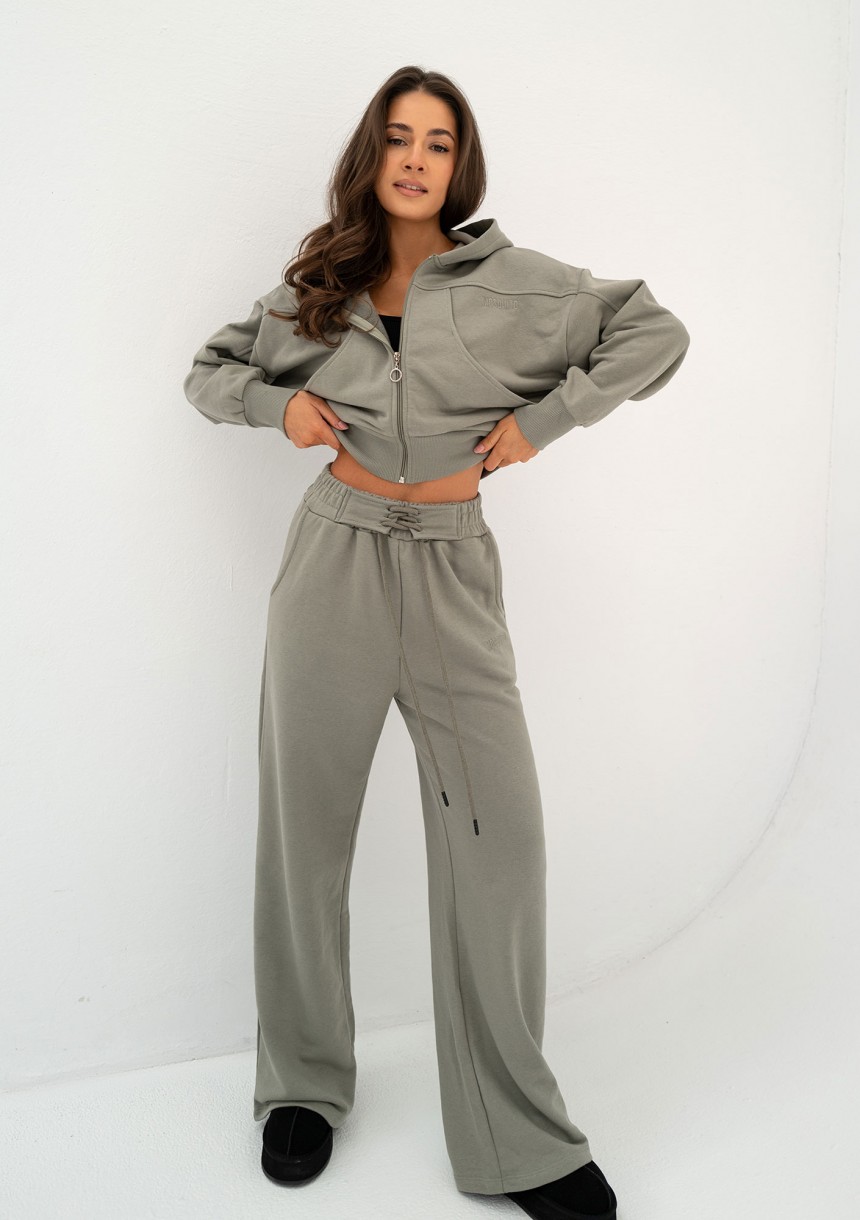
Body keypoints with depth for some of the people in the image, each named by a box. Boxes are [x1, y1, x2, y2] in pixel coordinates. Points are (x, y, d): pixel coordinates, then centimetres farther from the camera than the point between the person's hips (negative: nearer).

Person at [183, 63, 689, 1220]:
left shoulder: (512, 280, 3)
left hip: (452, 571, -1)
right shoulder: (316, 289, 9)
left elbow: (656, 333, 5)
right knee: (305, 829, 6)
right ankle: (305, 1085, 25)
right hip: (335, 560, 2)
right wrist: (277, 404, 0)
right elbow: (211, 369, 21)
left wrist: (541, 419, -3)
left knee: (501, 838, -7)